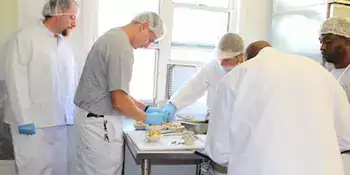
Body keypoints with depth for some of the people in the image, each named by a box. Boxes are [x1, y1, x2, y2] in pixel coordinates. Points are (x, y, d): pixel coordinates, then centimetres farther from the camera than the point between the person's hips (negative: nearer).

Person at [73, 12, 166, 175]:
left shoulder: (113, 37, 11)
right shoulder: (122, 46, -21)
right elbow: (119, 101, -23)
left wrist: (146, 108, 12)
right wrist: (147, 118, -8)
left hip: (91, 117, 10)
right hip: (100, 123, -10)